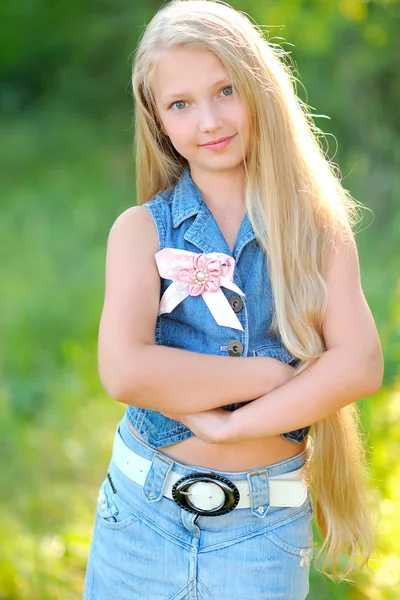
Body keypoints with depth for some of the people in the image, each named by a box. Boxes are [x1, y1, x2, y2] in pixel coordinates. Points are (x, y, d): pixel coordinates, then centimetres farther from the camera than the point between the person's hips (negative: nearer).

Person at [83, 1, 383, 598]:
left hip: (264, 529, 0)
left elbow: (360, 364, -12)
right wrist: (273, 374, -16)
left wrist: (233, 424, -18)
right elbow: (124, 371, -18)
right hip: (143, 513, 0)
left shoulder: (318, 226, 0)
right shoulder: (142, 230, -3)